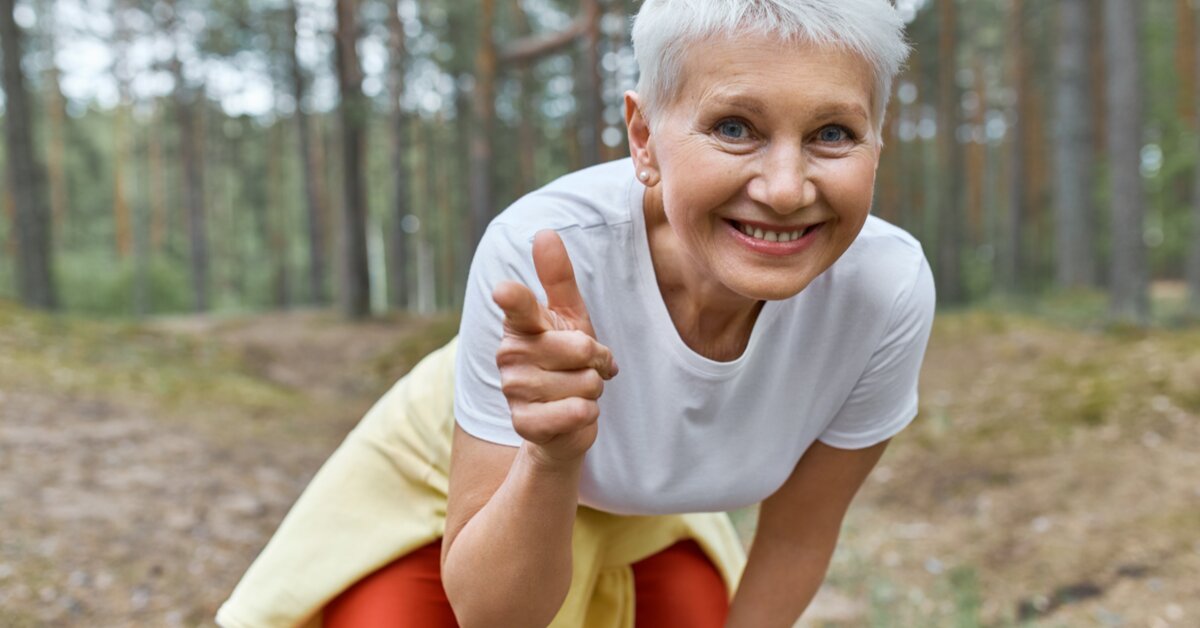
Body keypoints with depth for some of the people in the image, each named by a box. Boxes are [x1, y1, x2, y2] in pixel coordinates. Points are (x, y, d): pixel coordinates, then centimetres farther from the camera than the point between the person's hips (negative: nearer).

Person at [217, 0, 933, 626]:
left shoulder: (888, 288, -30)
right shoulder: (542, 254, -38)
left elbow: (796, 541, -12)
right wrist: (553, 456, -48)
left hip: (645, 515, 3)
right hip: (458, 483, -2)